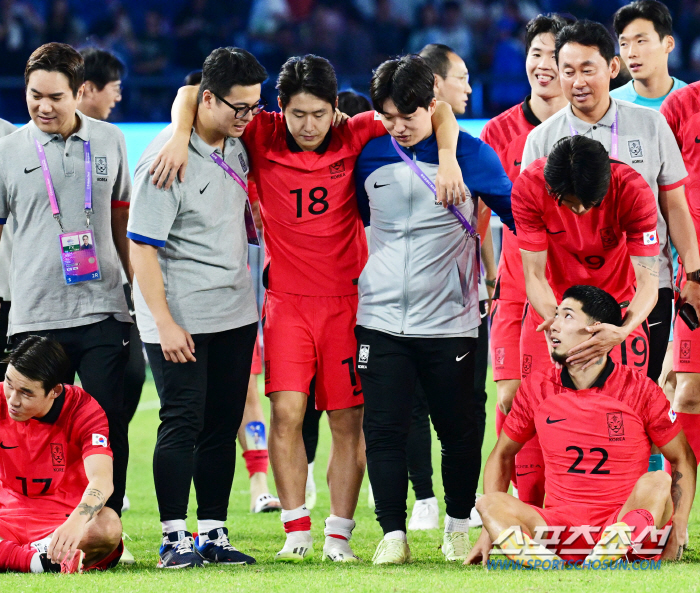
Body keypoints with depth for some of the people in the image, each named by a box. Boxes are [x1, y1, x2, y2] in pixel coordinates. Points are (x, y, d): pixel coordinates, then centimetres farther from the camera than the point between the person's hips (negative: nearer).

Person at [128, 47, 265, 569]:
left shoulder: (236, 149, 8)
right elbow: (142, 247, -17)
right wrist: (164, 323, -20)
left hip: (235, 313, 7)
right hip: (180, 319, -7)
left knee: (223, 426, 8)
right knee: (183, 422, -7)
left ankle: (213, 534, 13)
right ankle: (175, 539, -1)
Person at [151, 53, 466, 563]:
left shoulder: (356, 138, -5)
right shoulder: (263, 138, -6)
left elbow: (436, 111, 0)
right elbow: (191, 95, -2)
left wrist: (447, 158, -16)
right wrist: (179, 138, -19)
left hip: (347, 300, 1)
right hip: (287, 300, -1)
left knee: (349, 422, 3)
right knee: (286, 411, -12)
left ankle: (339, 534, 11)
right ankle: (296, 529, -3)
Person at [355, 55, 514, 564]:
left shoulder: (471, 154, -4)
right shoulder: (371, 156, 5)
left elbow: (518, 215, 5)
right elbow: (353, 218, 22)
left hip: (449, 322, -2)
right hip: (382, 320, 2)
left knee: (460, 430, 6)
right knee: (385, 429, -2)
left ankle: (459, 526, 23)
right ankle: (393, 534, 4)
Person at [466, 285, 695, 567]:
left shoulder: (640, 390, -1)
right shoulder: (537, 387, 6)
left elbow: (683, 459, 5)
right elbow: (502, 454, 17)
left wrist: (677, 534, -7)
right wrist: (491, 526, 5)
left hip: (626, 525, -2)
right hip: (560, 528, 2)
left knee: (658, 483, -31)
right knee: (488, 503, -23)